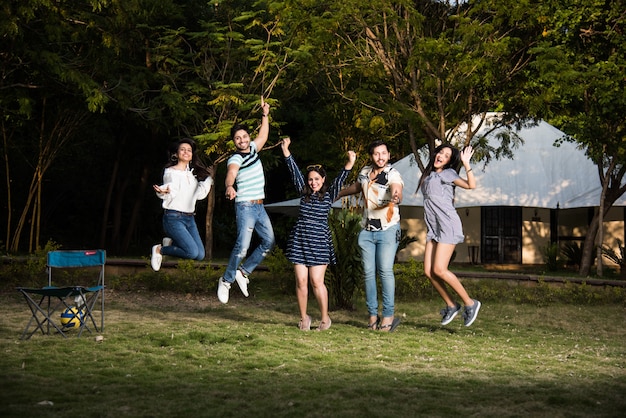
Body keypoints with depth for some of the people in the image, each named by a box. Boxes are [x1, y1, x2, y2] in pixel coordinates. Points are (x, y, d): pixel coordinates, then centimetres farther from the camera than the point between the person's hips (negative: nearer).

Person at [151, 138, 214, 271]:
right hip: (174, 218, -7)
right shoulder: (170, 172, -4)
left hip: (189, 219, 7)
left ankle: (171, 242, 18)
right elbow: (171, 192, -17)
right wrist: (163, 191, -39)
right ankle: (159, 250, 1)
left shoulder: (192, 174, 16)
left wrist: (209, 178, 13)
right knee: (192, 252, -21)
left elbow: (200, 194, 13)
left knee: (200, 255, -3)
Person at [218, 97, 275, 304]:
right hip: (245, 207, -8)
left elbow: (263, 135, 28)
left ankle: (243, 272, 17)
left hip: (260, 206, 8)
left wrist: (265, 115, 22)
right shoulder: (235, 159, -14)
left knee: (269, 241, 8)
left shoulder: (253, 149, 10)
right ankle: (226, 280, -3)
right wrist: (230, 187, -56)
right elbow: (231, 173, -36)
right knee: (242, 245, -15)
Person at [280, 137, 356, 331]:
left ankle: (325, 318, 8)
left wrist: (350, 163, -22)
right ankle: (303, 318, 14)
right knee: (301, 281, 2)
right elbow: (294, 171, 6)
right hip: (299, 240, 3)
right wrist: (286, 150, 0)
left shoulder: (329, 194, 5)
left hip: (319, 242, -2)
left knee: (317, 282, -6)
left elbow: (340, 179, -8)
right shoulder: (304, 191, 9)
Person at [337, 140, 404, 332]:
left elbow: (397, 192, -35)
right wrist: (337, 194, 40)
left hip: (388, 230, -5)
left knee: (385, 271, -14)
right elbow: (357, 186, 28)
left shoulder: (393, 174, -13)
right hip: (367, 230, 6)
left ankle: (389, 315, -11)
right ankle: (373, 315, 6)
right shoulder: (365, 171, 6)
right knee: (368, 272, 1)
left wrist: (396, 198, -58)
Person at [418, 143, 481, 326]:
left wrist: (466, 164, -24)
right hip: (433, 228, 7)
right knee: (428, 271, -1)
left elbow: (471, 185, -17)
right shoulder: (428, 175, 20)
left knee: (439, 270, -15)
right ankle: (451, 306, 13)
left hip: (448, 226, -7)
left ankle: (470, 303, -3)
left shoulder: (448, 174, -2)